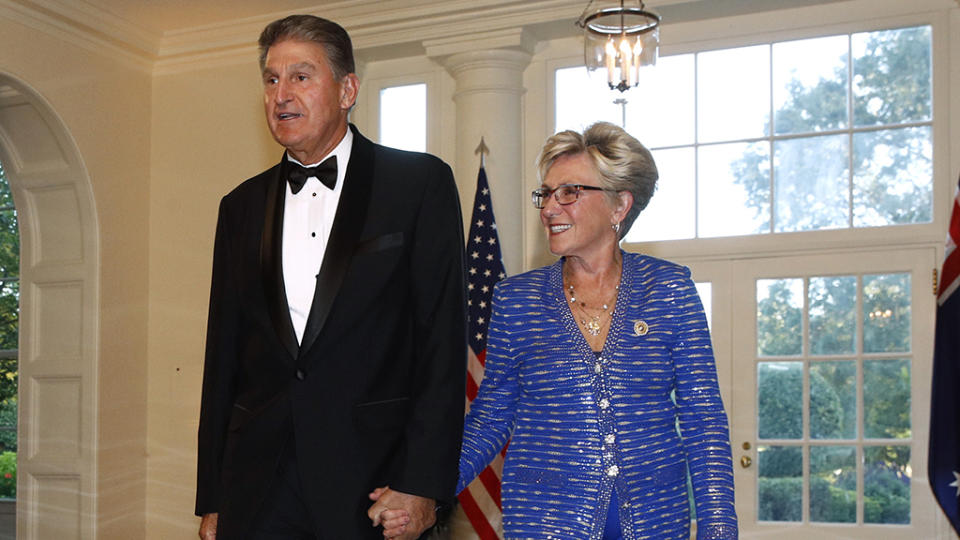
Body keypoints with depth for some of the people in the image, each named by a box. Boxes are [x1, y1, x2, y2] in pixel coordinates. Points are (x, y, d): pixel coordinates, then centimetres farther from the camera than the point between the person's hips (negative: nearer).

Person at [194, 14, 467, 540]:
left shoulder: (421, 183, 0)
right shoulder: (242, 205, 12)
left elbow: (443, 339, -5)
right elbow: (224, 356, 12)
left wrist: (422, 483, -12)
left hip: (373, 476, -3)